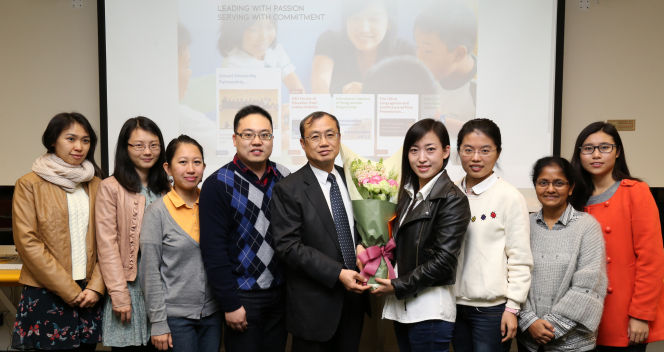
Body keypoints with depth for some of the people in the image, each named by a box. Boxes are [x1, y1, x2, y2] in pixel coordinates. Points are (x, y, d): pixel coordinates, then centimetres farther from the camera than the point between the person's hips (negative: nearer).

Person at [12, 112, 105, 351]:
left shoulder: (96, 185, 9)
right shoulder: (30, 184, -2)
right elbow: (27, 242, -8)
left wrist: (96, 286, -5)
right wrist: (69, 291, -11)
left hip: (88, 295, 3)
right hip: (45, 296, -3)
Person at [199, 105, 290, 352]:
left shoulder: (285, 179, 2)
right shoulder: (218, 184, -10)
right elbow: (213, 250, -12)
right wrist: (230, 305, -13)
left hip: (281, 293, 4)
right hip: (242, 297, -4)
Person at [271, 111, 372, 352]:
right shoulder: (288, 190, -10)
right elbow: (288, 245, -16)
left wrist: (361, 244, -4)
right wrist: (337, 274, -21)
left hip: (354, 296, 5)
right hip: (314, 304, -5)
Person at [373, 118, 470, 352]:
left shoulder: (452, 199, -12)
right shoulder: (409, 194, 11)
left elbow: (443, 261, -17)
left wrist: (398, 286, -12)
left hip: (430, 312, -7)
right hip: (402, 306, 7)